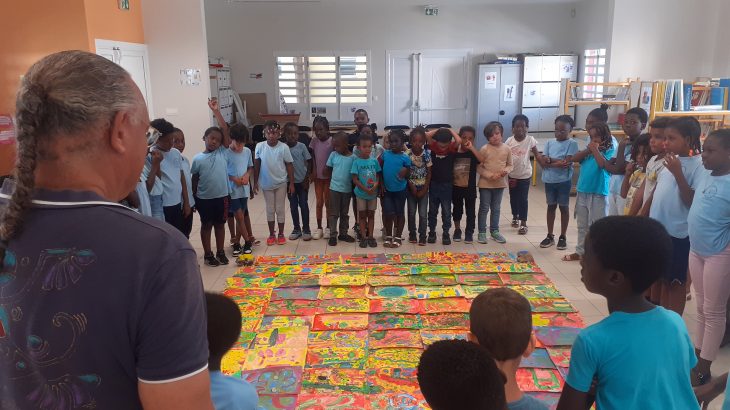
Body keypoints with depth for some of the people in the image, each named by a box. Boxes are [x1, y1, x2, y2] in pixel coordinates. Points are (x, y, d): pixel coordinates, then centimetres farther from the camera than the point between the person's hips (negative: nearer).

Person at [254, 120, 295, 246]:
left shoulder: (283, 147, -13)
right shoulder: (260, 146, -9)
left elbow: (289, 165, -6)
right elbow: (256, 165, 1)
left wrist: (291, 183, -5)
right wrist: (255, 182, 3)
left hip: (281, 183, -1)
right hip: (266, 183, 1)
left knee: (280, 209, 8)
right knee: (270, 210, 12)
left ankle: (281, 234, 22)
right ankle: (271, 234, 25)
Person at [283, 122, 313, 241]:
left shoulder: (302, 146, -6)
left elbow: (309, 163, -3)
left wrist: (306, 179, -8)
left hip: (302, 181, -1)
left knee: (303, 204, 4)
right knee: (293, 206, 10)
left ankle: (306, 229, 15)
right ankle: (296, 229, 23)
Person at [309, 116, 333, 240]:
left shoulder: (332, 141, -11)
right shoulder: (314, 141, 0)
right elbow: (313, 157, 4)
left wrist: (328, 168, -22)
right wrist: (314, 170, -6)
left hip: (328, 176, -3)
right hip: (317, 176, 3)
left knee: (328, 202, 7)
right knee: (319, 203, 9)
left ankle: (328, 227, 19)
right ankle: (319, 228, 18)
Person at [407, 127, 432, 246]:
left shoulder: (427, 154, -8)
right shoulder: (407, 154, -10)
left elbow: (429, 173, -4)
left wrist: (424, 190, -8)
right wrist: (412, 187, -11)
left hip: (423, 187, 0)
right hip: (411, 187, 0)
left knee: (423, 213, 0)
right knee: (411, 212, 8)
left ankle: (422, 236, 11)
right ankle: (412, 234, 23)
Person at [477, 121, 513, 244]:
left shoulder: (506, 148, -2)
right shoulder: (484, 149, -11)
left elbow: (510, 164, 7)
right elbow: (479, 167, -9)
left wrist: (506, 171, -14)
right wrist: (490, 175, -20)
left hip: (500, 183, 3)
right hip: (485, 183, -3)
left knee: (496, 208, 14)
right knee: (484, 208, 5)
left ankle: (495, 231, 26)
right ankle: (482, 232, 14)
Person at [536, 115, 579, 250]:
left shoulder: (572, 144, -7)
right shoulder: (550, 143, 5)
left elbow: (567, 163, -17)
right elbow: (543, 163, -2)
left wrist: (550, 160, -13)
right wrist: (558, 162, -17)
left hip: (564, 181, -4)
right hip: (549, 180, 4)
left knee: (563, 207, 7)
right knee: (551, 206, 12)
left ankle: (563, 237, 18)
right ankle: (550, 236, 22)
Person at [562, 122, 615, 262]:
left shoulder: (609, 150, -7)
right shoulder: (589, 149, 10)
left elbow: (603, 164, -24)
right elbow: (574, 159, 0)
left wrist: (595, 150, -12)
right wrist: (588, 149, -9)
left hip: (598, 194, -7)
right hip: (582, 192, 7)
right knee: (582, 226, 16)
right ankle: (581, 251, 27)